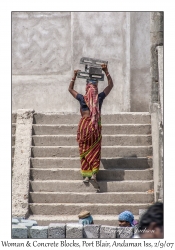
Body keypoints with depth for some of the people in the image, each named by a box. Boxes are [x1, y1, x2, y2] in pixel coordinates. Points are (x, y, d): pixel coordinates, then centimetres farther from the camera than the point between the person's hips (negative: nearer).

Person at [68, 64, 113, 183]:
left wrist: (74, 76, 16)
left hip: (84, 125, 0)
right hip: (96, 126, 0)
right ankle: (94, 173, -3)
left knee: (84, 150, 5)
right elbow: (110, 85, 8)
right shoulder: (100, 98, -3)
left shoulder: (82, 98, -4)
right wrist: (106, 71, 8)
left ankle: (86, 175, 5)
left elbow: (70, 89, 13)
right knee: (95, 150, 6)